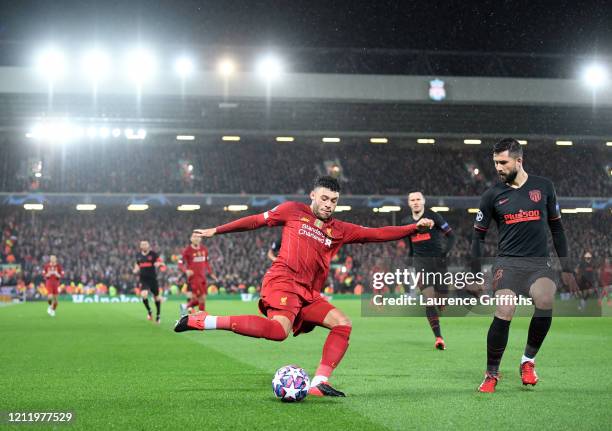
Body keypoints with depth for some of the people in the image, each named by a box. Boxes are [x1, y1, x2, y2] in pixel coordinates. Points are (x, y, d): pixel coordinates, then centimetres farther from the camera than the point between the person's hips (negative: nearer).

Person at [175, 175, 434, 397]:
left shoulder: (340, 230, 16)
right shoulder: (293, 211, 6)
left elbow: (376, 234, 12)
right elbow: (256, 221, 13)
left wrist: (415, 227, 5)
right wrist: (216, 231, 17)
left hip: (308, 294, 7)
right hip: (283, 281, -7)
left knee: (342, 324, -5)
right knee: (279, 330, -32)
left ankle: (319, 382, -7)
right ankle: (202, 321, -30)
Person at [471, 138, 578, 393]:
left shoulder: (543, 187, 8)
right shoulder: (493, 195, 5)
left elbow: (556, 227, 16)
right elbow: (478, 235, 13)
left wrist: (566, 268, 14)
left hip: (539, 262, 1)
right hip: (507, 262, 0)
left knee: (546, 301, -28)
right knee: (504, 314, -21)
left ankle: (528, 361, -7)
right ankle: (492, 374, -1)